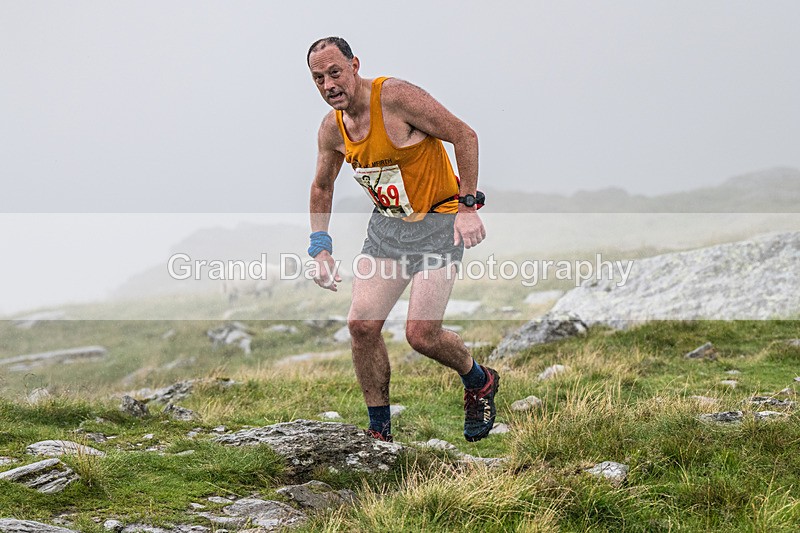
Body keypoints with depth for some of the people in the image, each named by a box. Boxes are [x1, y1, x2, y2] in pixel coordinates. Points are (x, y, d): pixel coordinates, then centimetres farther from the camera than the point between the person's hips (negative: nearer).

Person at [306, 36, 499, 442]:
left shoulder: (396, 96, -21)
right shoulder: (332, 128, 0)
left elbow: (465, 136, -17)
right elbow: (321, 187, 17)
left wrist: (467, 206, -20)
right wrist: (320, 247, 8)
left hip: (437, 223, -6)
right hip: (386, 226, 6)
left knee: (421, 335, -14)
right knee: (361, 324, -7)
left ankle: (479, 383, 19)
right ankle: (379, 432, 8)